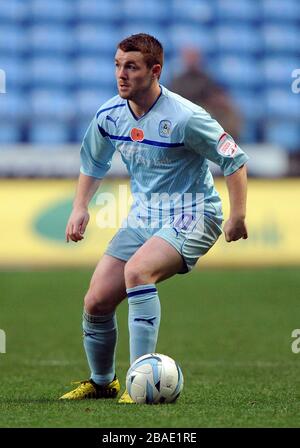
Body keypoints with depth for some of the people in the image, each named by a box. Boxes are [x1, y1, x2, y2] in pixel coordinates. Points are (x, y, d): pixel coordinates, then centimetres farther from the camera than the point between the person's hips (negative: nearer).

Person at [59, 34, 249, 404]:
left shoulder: (184, 118, -20)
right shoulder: (109, 115, 0)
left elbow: (234, 160, -11)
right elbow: (93, 163, 20)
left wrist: (237, 216, -12)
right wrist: (80, 207, 9)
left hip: (191, 217, -7)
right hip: (142, 217, 7)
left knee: (137, 271, -34)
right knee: (96, 302, -2)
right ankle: (101, 382, 25)